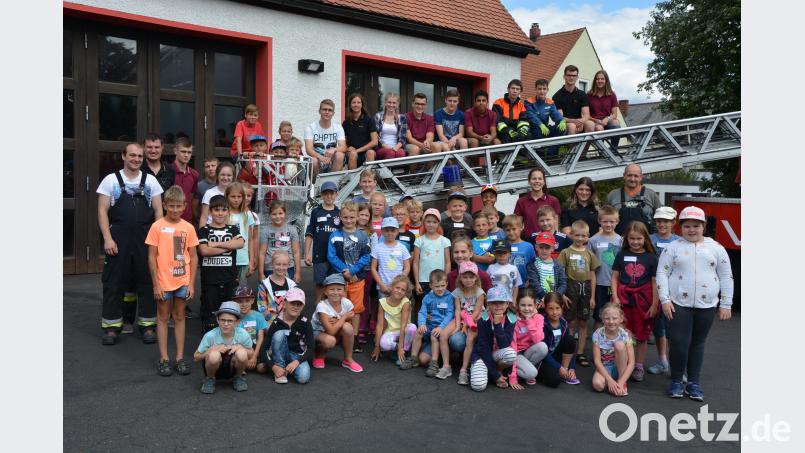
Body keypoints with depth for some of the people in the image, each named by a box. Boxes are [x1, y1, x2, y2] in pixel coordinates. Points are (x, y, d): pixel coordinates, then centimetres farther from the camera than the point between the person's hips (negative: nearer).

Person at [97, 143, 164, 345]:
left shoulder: (151, 181, 8)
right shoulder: (111, 180, 4)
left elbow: (158, 211, 8)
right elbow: (102, 210, 2)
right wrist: (107, 238, -8)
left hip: (146, 240, 1)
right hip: (118, 241, -1)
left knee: (147, 282, 5)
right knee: (114, 283, 4)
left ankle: (148, 325, 15)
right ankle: (112, 326, 15)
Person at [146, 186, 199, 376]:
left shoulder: (188, 228, 1)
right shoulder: (157, 226, -6)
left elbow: (193, 257, 4)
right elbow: (152, 256, -5)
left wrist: (191, 283, 0)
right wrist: (156, 284, -9)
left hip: (183, 281, 2)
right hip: (164, 281, -2)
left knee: (179, 317, 11)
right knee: (163, 318, 8)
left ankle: (180, 358, 17)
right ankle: (164, 359, 14)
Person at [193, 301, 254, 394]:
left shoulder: (243, 335, -16)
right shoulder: (210, 336, -19)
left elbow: (251, 355, -2)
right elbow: (196, 358, -10)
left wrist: (240, 347, -21)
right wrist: (212, 349, -26)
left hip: (233, 368, 1)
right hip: (215, 368, -1)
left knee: (241, 353, -31)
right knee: (214, 355, -35)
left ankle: (238, 378, 2)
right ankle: (210, 379, -1)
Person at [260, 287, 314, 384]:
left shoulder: (305, 322, -9)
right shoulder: (277, 323, -12)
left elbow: (310, 348, -12)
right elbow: (263, 349, -12)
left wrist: (297, 361, -27)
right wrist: (273, 366, -25)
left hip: (298, 356, 0)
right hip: (281, 356, 0)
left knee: (303, 377, -32)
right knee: (279, 334, -28)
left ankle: (289, 369, 1)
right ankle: (280, 368, -18)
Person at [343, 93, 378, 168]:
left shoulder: (368, 120, 5)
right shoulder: (346, 123, 13)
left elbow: (375, 142, -3)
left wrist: (358, 150, -8)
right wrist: (347, 148, -8)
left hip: (366, 151, -1)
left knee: (370, 153, -34)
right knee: (353, 154, -32)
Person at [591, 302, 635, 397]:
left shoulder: (625, 335, -16)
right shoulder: (598, 334, -16)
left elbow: (631, 363, -19)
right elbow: (597, 361, -15)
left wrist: (621, 382, -29)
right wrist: (610, 380, -25)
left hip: (620, 367, 0)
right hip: (604, 368, 0)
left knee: (619, 344, -28)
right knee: (597, 384, -34)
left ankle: (623, 383, -14)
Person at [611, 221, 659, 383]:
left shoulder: (651, 257, -1)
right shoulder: (622, 255, 2)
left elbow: (655, 282, 0)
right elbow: (614, 277, 5)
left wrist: (654, 304, -4)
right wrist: (615, 297, -4)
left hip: (643, 300, 0)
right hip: (624, 299, 0)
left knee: (641, 336, 9)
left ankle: (639, 367, 21)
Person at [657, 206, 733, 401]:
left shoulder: (716, 248, 6)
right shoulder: (673, 247, 2)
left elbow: (726, 277, 8)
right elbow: (662, 273, -1)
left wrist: (725, 305, 3)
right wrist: (665, 300, -10)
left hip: (706, 305, 2)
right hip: (678, 304, -2)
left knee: (698, 344, 11)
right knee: (679, 343, -6)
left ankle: (694, 383, 22)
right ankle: (676, 381, 12)